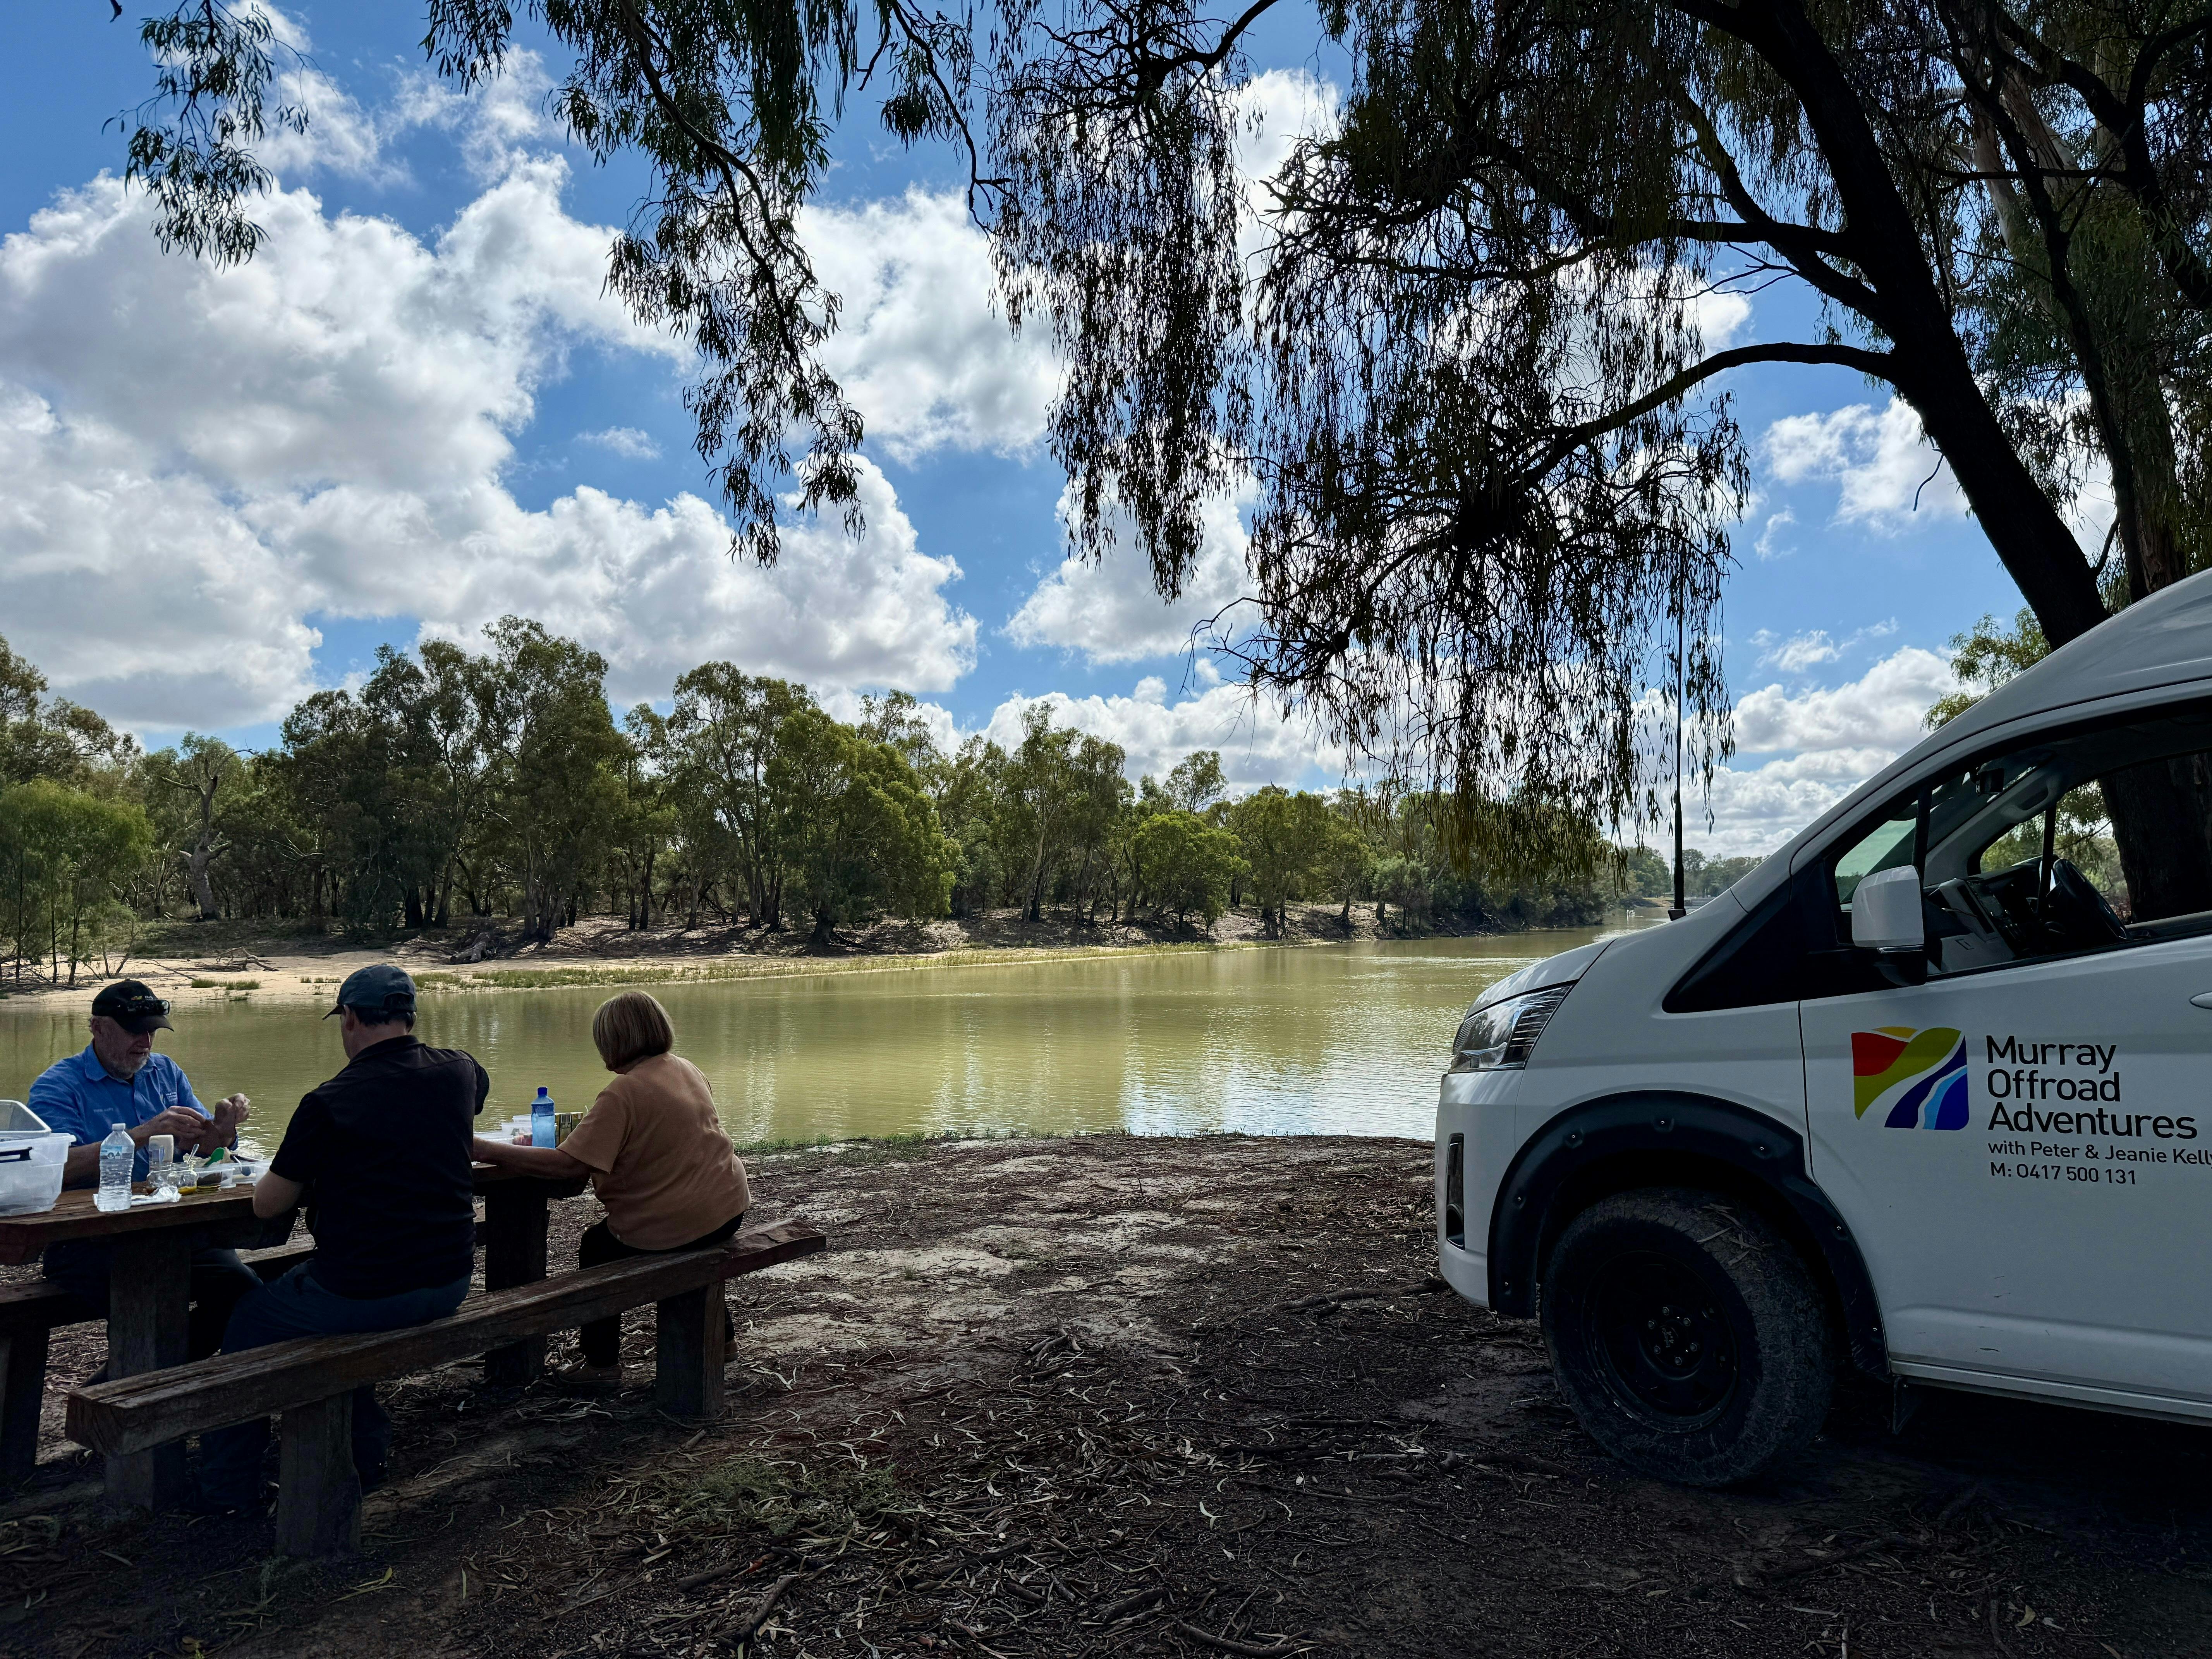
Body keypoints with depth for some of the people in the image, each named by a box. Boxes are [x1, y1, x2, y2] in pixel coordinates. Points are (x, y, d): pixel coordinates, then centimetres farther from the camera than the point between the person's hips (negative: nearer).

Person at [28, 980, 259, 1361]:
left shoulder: (167, 1072, 18)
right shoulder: (56, 1086, 1)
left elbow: (202, 1146, 13)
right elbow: (64, 1167, -16)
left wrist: (223, 1124, -10)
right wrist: (145, 1133, -23)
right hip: (88, 1240, -5)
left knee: (242, 1288, -21)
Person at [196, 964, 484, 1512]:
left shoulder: (329, 1103, -17)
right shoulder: (461, 1074, -2)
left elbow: (266, 1204, -7)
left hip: (365, 1293, -6)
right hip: (449, 1284, 6)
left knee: (249, 1322, 23)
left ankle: (229, 1494, 33)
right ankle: (364, 1454, 41)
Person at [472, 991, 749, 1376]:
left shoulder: (622, 1093, -20)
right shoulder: (688, 1070, 4)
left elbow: (568, 1163, -25)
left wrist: (489, 1151, -19)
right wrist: (596, 1125, 20)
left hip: (673, 1226, -7)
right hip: (729, 1207, 7)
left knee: (596, 1244, 19)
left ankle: (602, 1362, 25)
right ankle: (717, 1333, 44)